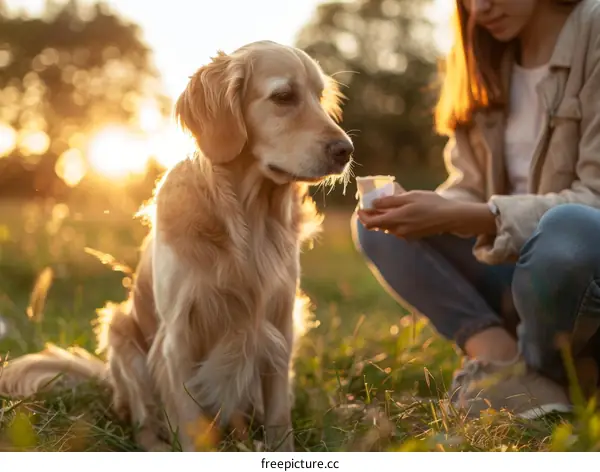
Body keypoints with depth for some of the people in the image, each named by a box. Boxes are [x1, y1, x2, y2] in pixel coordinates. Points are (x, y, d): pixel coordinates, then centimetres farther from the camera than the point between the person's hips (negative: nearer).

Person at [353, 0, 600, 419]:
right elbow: (470, 192, 6)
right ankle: (496, 350, -21)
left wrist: (459, 216, -29)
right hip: (514, 269, 6)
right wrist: (435, 210, -17)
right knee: (375, 225, -7)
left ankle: (537, 373, -10)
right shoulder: (489, 57, 10)